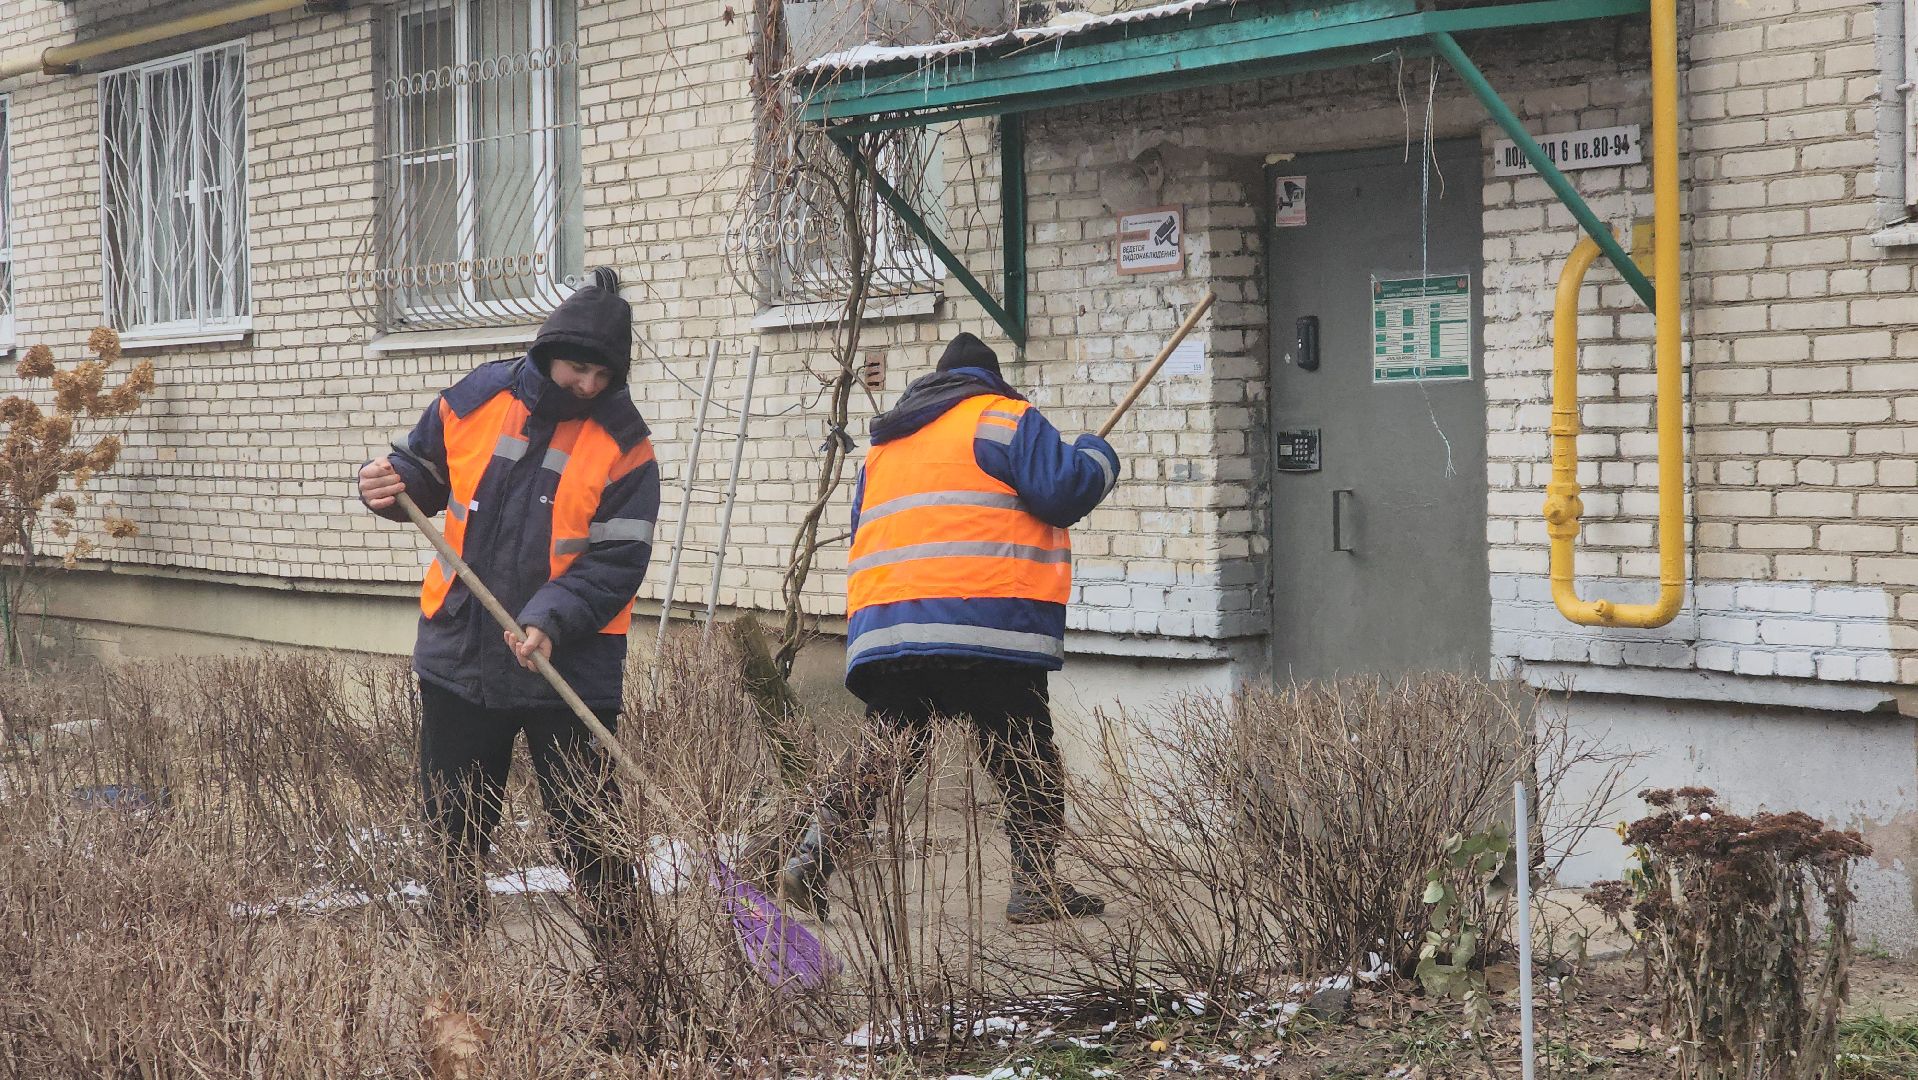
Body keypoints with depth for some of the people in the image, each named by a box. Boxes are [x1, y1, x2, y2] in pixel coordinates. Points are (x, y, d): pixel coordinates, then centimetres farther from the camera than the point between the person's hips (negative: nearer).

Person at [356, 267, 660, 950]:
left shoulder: (624, 445, -8)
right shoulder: (476, 399, 0)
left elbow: (616, 560, -13)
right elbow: (424, 471, 16)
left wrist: (550, 619, -26)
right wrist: (389, 487, -7)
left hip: (569, 663, -3)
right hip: (460, 656, 4)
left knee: (588, 834, -2)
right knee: (453, 823, 14)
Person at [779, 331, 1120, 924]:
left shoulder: (884, 446, 26)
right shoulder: (1004, 418, 5)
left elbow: (864, 535, 29)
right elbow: (1062, 490, -5)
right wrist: (1097, 457, 14)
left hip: (881, 625, 6)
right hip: (986, 626, -6)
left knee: (882, 752, 11)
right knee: (1025, 756, 3)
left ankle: (811, 859, -2)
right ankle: (1037, 885, 2)